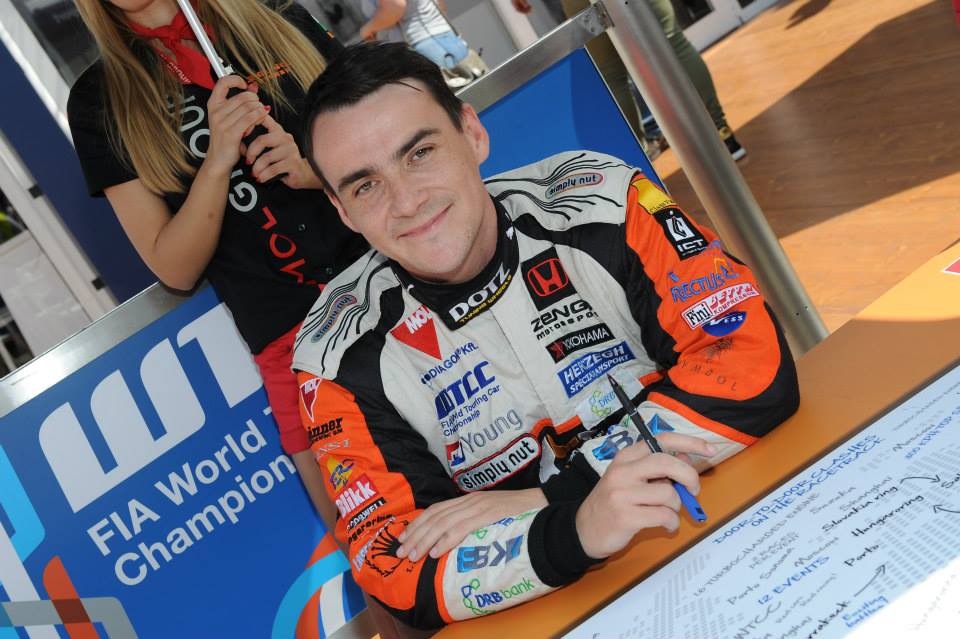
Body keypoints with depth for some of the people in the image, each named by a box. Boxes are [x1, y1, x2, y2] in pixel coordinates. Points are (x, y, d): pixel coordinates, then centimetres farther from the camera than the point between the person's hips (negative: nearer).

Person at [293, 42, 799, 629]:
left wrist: (543, 497, -20)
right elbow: (396, 571, -13)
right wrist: (572, 529, -32)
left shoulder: (598, 201, -12)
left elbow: (756, 367, -16)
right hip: (542, 613, 1)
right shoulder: (341, 357, -10)